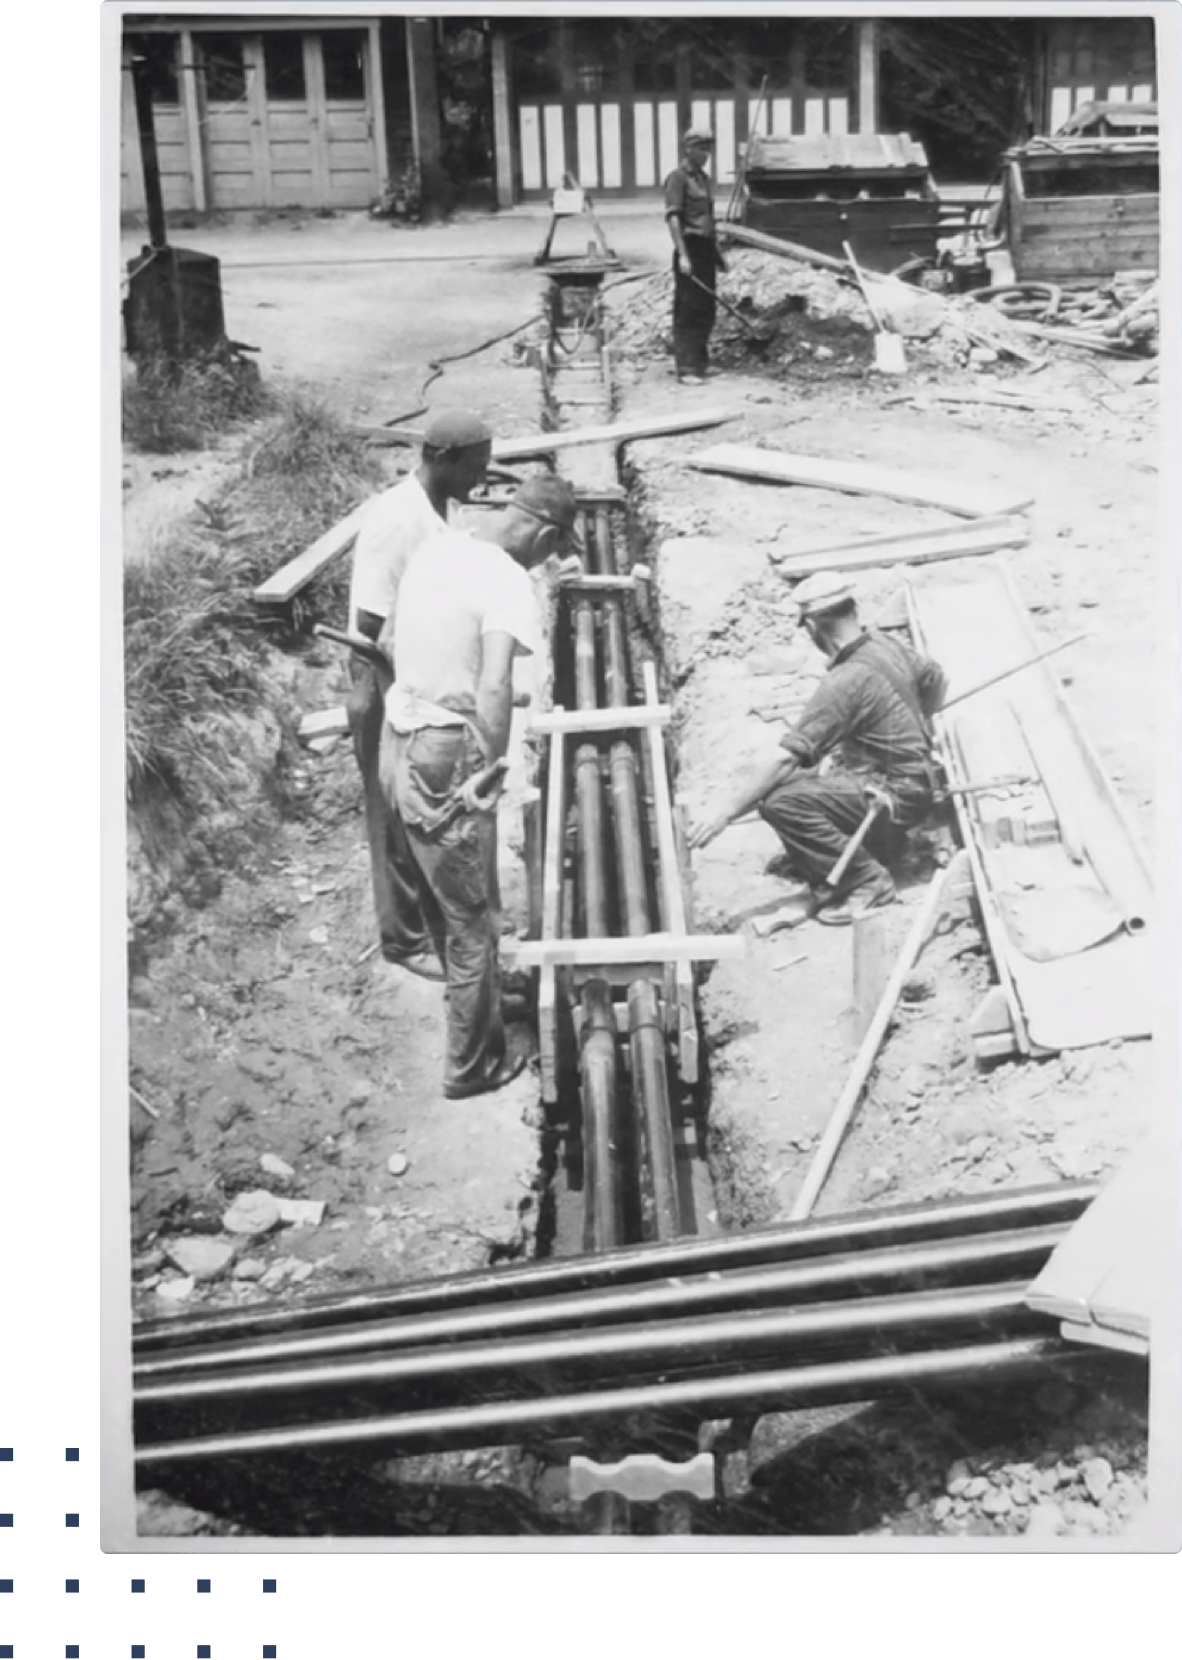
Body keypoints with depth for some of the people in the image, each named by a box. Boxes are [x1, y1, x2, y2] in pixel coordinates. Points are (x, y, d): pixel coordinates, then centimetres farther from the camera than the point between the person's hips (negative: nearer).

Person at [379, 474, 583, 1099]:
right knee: (472, 919, 8)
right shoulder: (509, 583, -19)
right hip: (445, 762, -8)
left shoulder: (435, 548, 6)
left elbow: (389, 640, 18)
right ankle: (471, 1065, 21)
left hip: (399, 742, 9)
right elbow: (494, 688, -32)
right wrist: (490, 771, -23)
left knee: (443, 897, 27)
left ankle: (473, 998, 49)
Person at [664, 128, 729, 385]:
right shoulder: (678, 178, -9)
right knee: (688, 311, -7)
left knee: (706, 310, 11)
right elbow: (672, 217, -17)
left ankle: (701, 362, 21)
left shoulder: (704, 178, 18)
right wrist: (682, 255, -24)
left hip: (706, 248, 8)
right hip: (690, 247, -8)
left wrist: (717, 252, 22)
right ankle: (686, 369, -6)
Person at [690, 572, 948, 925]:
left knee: (780, 802, -23)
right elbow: (936, 680, 21)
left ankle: (867, 880, -11)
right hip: (916, 780, 10)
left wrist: (726, 815, -22)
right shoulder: (886, 644, 0)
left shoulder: (846, 681, -25)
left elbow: (787, 759, -27)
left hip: (897, 794, -10)